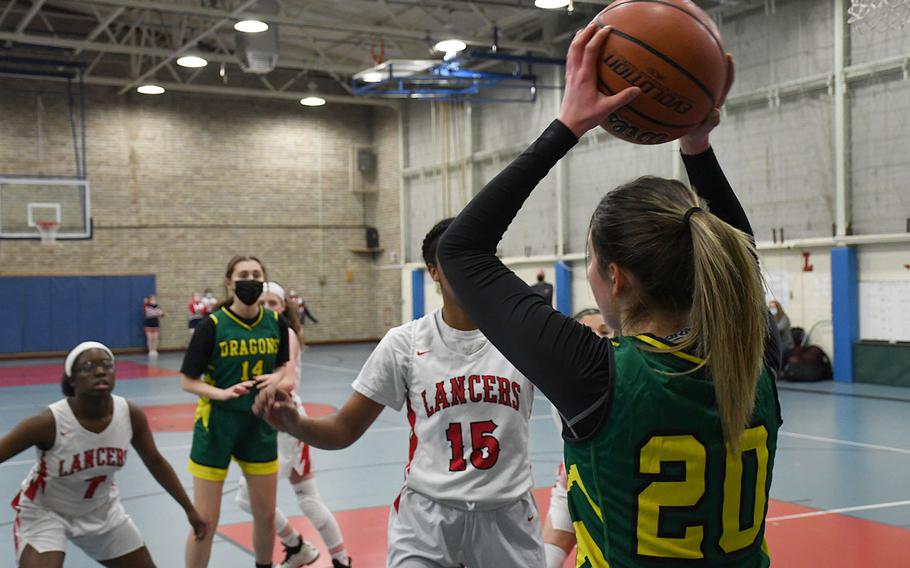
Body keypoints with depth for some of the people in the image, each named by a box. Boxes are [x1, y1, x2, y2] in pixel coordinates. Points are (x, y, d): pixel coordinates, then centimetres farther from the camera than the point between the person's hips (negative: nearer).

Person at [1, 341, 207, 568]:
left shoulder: (130, 415, -19)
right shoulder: (49, 423, -31)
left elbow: (155, 462, -2)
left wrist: (189, 510, 5)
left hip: (101, 510, 5)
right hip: (44, 513, -4)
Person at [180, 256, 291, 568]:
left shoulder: (276, 322, -2)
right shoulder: (212, 325, -13)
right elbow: (188, 381, -9)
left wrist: (275, 378, -8)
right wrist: (222, 393, -25)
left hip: (260, 425, 4)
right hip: (216, 425, -4)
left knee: (266, 514, 15)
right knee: (205, 520, 1)